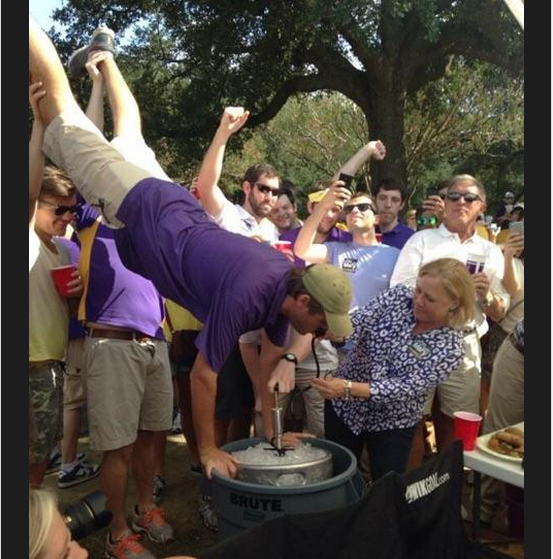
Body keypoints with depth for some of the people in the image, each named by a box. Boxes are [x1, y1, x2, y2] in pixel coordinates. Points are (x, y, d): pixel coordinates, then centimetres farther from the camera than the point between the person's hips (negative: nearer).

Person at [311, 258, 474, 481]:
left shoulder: (451, 346, -20)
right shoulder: (398, 296, -12)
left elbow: (406, 388, -27)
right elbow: (354, 325, -20)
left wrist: (348, 388, -37)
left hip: (392, 424, -3)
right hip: (343, 405, 3)